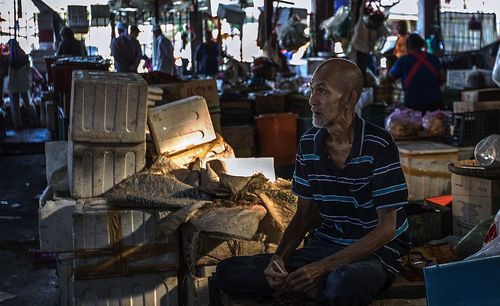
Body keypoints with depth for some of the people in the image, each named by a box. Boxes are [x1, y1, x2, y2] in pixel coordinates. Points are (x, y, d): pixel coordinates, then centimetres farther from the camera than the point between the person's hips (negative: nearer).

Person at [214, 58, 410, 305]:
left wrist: (323, 267, -22)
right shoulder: (308, 143, 3)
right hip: (324, 245, 6)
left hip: (376, 250, -6)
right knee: (227, 273, -11)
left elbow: (387, 228, -15)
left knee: (341, 286, -44)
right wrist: (279, 258, -10)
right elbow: (305, 213, 10)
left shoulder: (378, 146, -15)